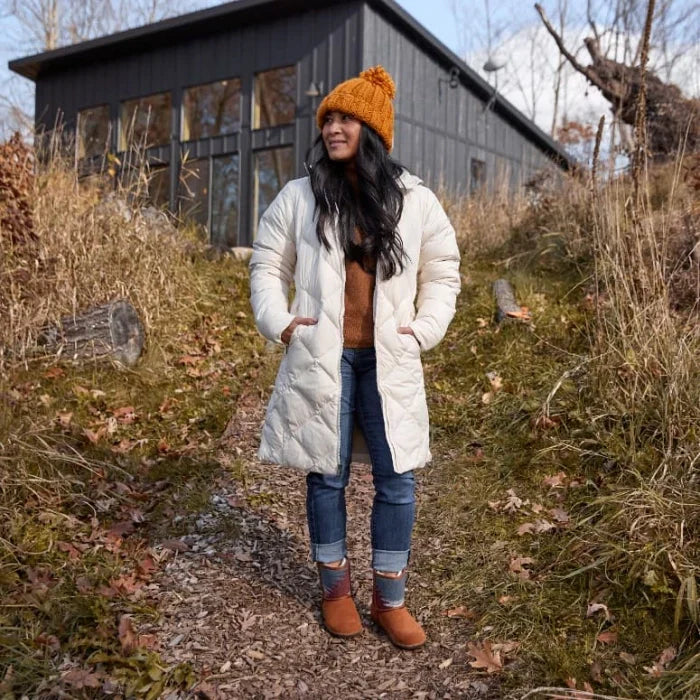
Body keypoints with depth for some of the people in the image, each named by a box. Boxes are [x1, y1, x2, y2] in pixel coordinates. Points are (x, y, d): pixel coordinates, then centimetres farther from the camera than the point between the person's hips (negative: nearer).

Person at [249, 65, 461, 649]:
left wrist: (424, 329, -1)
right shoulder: (298, 197, 3)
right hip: (321, 358, -1)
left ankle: (390, 599, 22)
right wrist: (277, 321, -4)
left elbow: (442, 274, 12)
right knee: (327, 473, 8)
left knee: (397, 477, 4)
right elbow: (268, 264, 10)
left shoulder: (416, 201, 4)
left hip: (389, 361, 1)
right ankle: (336, 587, 28)